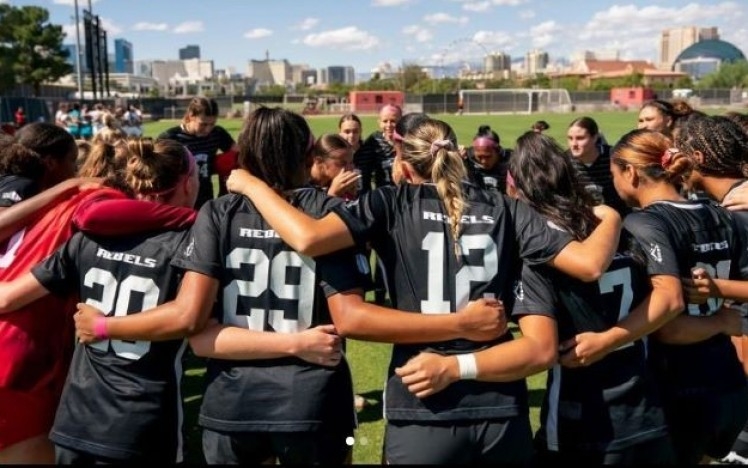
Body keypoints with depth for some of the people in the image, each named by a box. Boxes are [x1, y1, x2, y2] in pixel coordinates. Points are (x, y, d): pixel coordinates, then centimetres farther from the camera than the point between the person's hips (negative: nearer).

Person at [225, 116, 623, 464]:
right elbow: (590, 264, -2)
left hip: (424, 412, -3)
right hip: (503, 411, 3)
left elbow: (306, 238, -17)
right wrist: (611, 217, 20)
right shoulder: (505, 210, 5)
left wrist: (251, 184, 0)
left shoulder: (391, 203, -2)